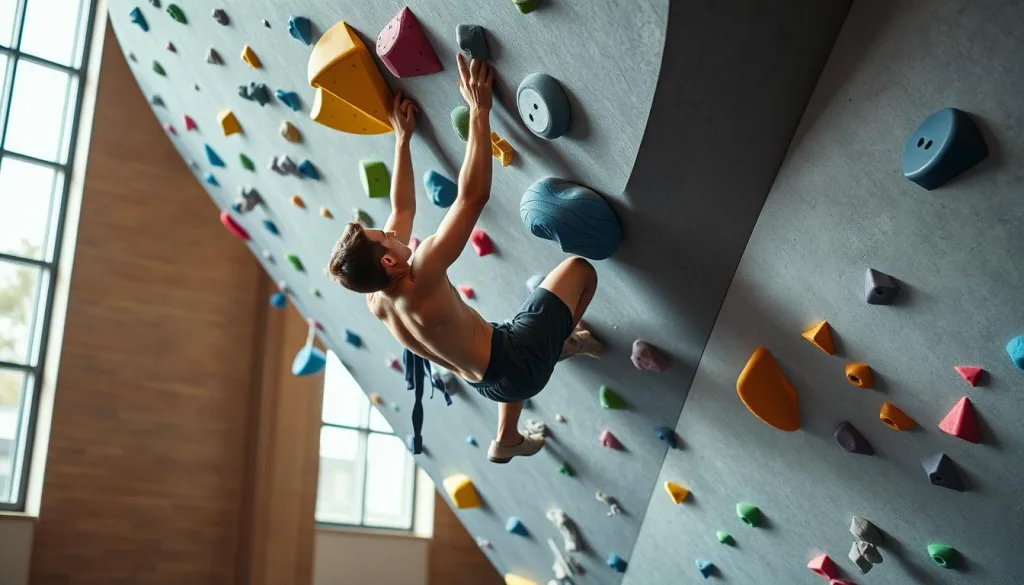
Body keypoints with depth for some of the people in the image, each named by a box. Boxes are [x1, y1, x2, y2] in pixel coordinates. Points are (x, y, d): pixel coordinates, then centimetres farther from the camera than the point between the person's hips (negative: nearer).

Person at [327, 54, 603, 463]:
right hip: (518, 361, -8)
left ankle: (506, 442, 63)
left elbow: (403, 208, 5)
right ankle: (566, 341, 28)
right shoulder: (420, 279, -33)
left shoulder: (374, 299, -7)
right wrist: (479, 110, -29)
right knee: (579, 268, 4)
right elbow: (473, 194, -35)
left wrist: (403, 138, 9)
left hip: (488, 380, 9)